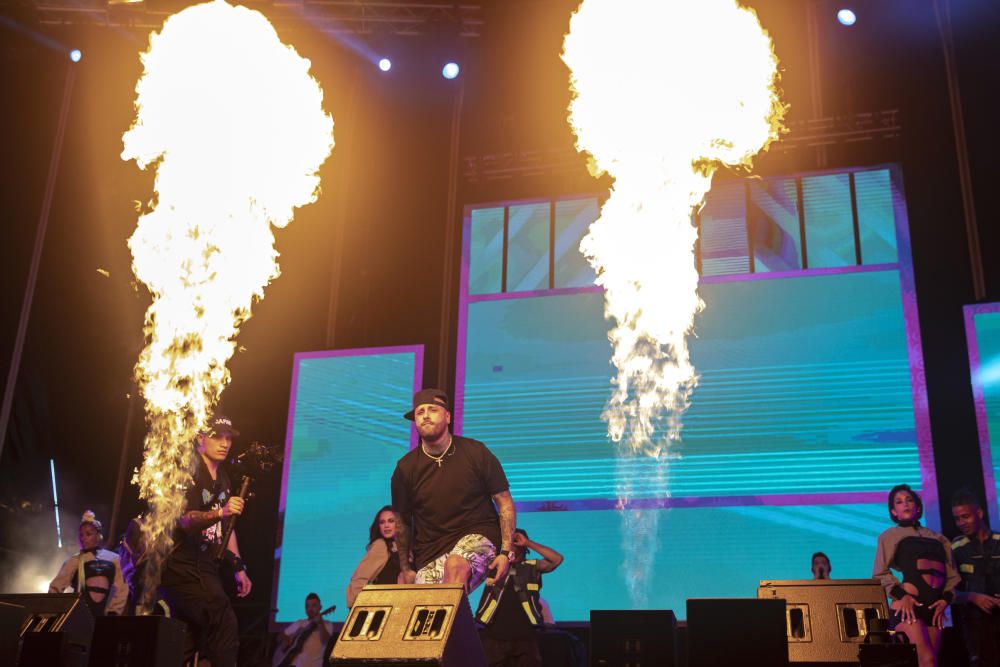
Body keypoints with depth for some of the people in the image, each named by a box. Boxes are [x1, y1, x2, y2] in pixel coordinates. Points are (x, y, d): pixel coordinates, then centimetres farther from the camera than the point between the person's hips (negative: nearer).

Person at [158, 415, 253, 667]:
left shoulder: (223, 480, 15)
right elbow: (186, 520, -24)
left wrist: (238, 567, 17)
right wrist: (220, 512, -42)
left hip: (205, 570, 9)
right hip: (183, 570, -9)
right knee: (225, 629, -21)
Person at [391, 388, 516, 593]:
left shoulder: (475, 452, -3)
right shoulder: (405, 468, 2)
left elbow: (505, 502, 0)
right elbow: (403, 523, 14)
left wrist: (506, 552, -10)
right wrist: (405, 570, 14)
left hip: (476, 537, -3)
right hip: (430, 552, 3)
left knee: (456, 564, -36)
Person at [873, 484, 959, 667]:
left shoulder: (938, 539, 24)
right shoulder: (890, 535, 13)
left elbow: (952, 574, 20)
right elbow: (880, 573, 5)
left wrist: (946, 599, 1)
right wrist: (901, 595, -10)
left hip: (934, 605, 4)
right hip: (909, 603, -4)